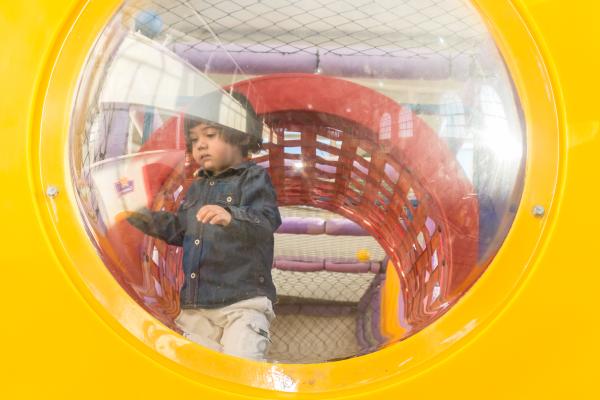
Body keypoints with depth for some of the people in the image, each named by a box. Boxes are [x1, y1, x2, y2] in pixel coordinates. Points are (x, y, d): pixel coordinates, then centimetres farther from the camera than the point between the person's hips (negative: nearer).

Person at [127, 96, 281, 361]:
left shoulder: (254, 179, -5)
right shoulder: (197, 188, 18)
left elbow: (267, 221, -22)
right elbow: (179, 230, 26)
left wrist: (232, 217, -40)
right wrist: (147, 219, 12)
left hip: (242, 301, -7)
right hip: (195, 305, 8)